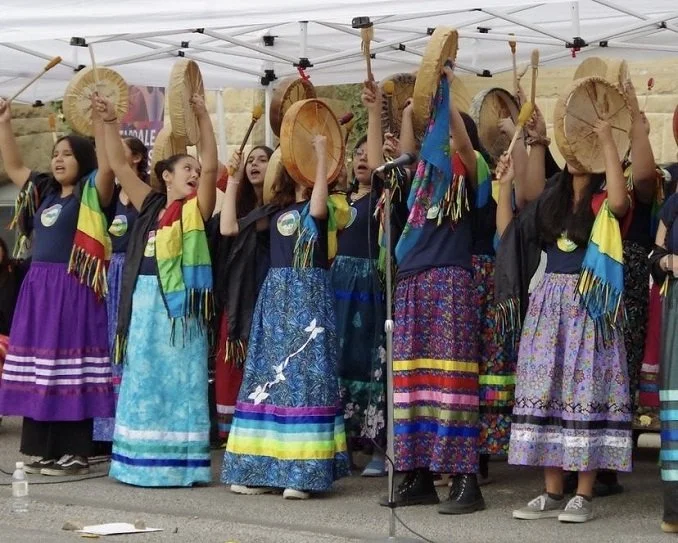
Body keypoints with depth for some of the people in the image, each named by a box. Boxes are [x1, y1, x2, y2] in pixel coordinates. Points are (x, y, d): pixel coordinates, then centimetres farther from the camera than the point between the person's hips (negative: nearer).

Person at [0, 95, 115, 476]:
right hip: (38, 288, 7)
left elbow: (108, 165, -19)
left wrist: (99, 120, -25)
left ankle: (76, 453, -3)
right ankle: (43, 450, 12)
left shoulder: (91, 193, -3)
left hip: (74, 290, -7)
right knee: (38, 369, 6)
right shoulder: (42, 192, 16)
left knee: (71, 370, -7)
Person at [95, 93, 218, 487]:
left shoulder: (197, 208, 2)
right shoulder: (151, 205, 12)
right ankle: (144, 460, 16)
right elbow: (119, 165, 13)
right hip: (145, 302, 4)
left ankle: (181, 462, 2)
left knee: (178, 379, -1)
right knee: (144, 380, 8)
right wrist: (111, 122, 5)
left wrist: (203, 116, -15)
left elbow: (211, 166, -10)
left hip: (180, 303, -4)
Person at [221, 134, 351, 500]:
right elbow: (229, 228, 12)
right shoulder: (277, 211, 16)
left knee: (304, 375, -9)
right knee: (269, 376, 5)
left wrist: (322, 155, -25)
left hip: (309, 295, -6)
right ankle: (264, 468, 11)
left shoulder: (318, 207, 1)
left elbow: (318, 208, -24)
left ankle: (302, 472, -8)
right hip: (276, 294, 6)